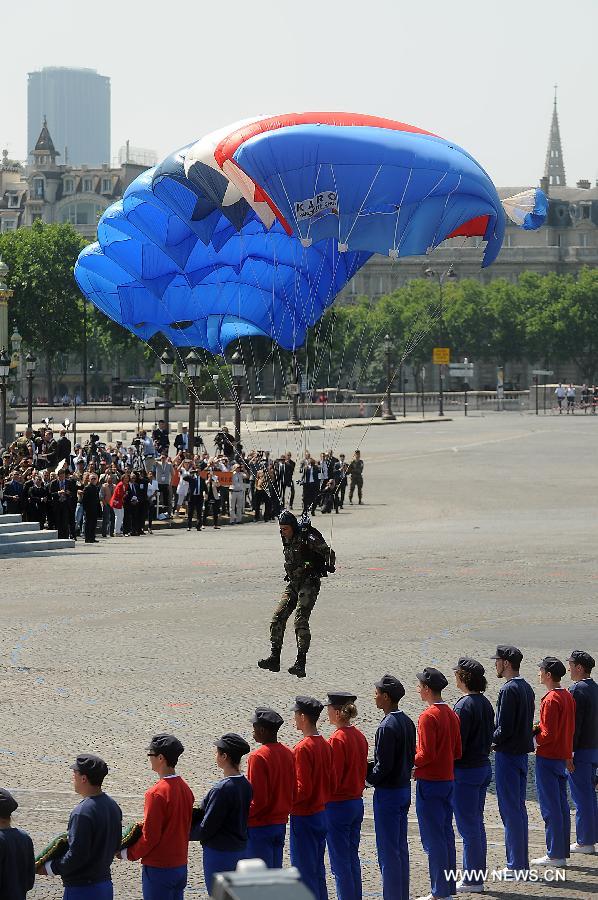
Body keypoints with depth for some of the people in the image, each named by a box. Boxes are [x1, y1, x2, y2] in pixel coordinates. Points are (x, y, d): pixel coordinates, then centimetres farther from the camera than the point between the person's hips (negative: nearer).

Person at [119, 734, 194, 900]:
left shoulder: (156, 793, -20)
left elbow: (150, 836, -18)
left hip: (158, 868, -8)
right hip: (180, 865, 8)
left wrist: (128, 854, -3)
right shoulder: (185, 788, 4)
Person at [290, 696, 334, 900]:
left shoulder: (303, 748, -20)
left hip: (303, 816, -8)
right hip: (321, 813, 8)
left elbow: (303, 789, -21)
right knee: (318, 868, 16)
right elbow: (332, 784, 10)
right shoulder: (325, 745, 5)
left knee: (304, 870, -1)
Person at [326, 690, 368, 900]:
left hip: (338, 806, -8)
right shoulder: (359, 736, 5)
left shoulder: (337, 739, -19)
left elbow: (332, 780, -18)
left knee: (340, 863, -1)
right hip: (357, 802, 8)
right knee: (352, 858, 16)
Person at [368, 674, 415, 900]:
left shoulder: (387, 727, -21)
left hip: (387, 792, -9)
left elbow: (384, 766, -22)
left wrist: (369, 777, -4)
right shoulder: (407, 722, 6)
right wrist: (373, 766, 11)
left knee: (387, 850, -2)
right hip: (405, 787, 9)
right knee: (401, 847, 16)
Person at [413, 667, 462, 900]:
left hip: (430, 784, -8)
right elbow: (457, 751, 11)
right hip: (448, 780, 8)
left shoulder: (428, 716, -17)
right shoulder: (452, 714, 8)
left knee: (433, 839, -3)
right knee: (446, 834, 14)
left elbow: (426, 754, -21)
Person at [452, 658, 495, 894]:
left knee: (468, 827, -3)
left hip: (465, 770, -9)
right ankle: (477, 876, 21)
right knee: (477, 823, 15)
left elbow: (457, 744, -19)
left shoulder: (464, 706, -18)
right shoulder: (485, 703, 8)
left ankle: (472, 880, 1)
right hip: (484, 766, 9)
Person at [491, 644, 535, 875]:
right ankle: (522, 862, 19)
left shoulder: (509, 690, -18)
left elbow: (504, 729, -22)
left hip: (507, 754, -9)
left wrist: (490, 742, -5)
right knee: (519, 808, 15)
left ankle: (515, 865, -2)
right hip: (522, 752, 9)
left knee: (510, 810, -4)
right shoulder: (527, 688, 11)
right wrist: (497, 738, 11)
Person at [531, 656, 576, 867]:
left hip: (547, 758, -9)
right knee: (562, 806, 11)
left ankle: (554, 854, -4)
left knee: (550, 808, -5)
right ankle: (563, 852, 15)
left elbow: (548, 734, -21)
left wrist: (533, 735, -5)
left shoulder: (550, 700, -18)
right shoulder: (568, 697, 10)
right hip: (562, 755, 9)